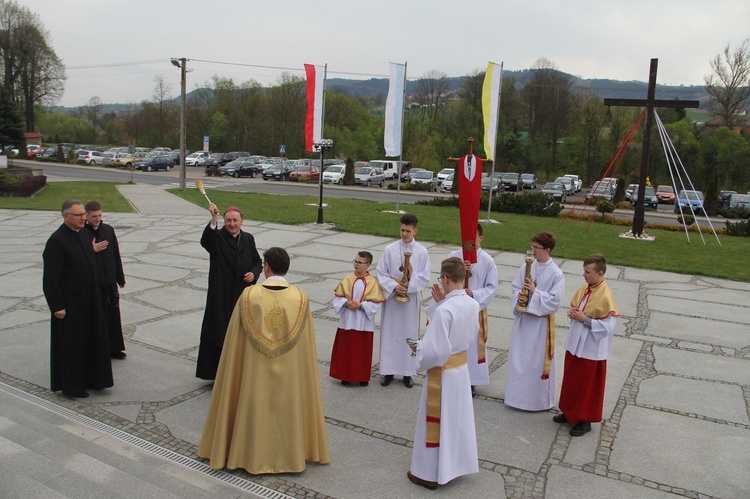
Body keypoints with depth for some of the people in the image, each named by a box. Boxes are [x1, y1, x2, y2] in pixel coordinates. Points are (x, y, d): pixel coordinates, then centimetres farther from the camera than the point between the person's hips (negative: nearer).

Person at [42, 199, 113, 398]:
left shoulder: (85, 234, 6)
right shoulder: (56, 241, -19)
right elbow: (51, 278, -19)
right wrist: (57, 306, -18)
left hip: (90, 300, 8)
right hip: (70, 304, -8)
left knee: (93, 340, 16)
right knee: (71, 344, 6)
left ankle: (90, 378, 32)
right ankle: (71, 386, 22)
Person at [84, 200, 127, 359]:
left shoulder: (108, 230, 3)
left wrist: (120, 278, 10)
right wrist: (91, 250, -21)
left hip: (110, 281, 4)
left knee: (113, 315, 12)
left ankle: (114, 348, 26)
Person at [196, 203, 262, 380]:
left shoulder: (248, 239, 6)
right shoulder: (217, 237, -7)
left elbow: (257, 262, 13)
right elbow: (205, 241, -31)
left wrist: (254, 273, -9)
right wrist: (213, 220, -46)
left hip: (242, 295, 4)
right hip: (221, 295, -4)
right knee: (219, 332, 0)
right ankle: (216, 372, 11)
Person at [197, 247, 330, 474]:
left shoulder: (248, 295, -13)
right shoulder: (301, 298, -11)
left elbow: (235, 341, -5)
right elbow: (306, 344, -4)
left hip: (255, 372, 0)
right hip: (289, 374, 1)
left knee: (256, 409, 18)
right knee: (286, 409, 18)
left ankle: (253, 453, 31)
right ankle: (290, 453, 30)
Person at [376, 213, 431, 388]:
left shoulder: (422, 252, -3)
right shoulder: (389, 249, -4)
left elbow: (425, 278, -2)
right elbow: (380, 273, -3)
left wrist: (412, 275, -20)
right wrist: (394, 286, -17)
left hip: (411, 299, 0)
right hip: (391, 297, 0)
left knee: (409, 334, 7)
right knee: (389, 334, 6)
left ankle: (407, 372, 19)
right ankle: (388, 371, 18)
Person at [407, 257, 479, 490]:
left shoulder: (444, 310, -28)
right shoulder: (473, 304, -5)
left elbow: (435, 351, -28)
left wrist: (418, 347, -6)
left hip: (442, 372, -7)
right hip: (462, 367, 7)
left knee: (436, 421, 9)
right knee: (458, 418, 22)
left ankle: (430, 473, 24)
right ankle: (456, 463, 39)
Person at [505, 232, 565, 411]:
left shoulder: (556, 274, -13)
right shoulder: (526, 267, 0)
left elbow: (555, 301, -16)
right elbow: (515, 288, 5)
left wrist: (535, 292, -22)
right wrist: (519, 297, -16)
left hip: (541, 322, -5)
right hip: (522, 319, 5)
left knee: (539, 361, 6)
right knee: (518, 357, 15)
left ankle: (540, 398, 22)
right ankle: (517, 394, 32)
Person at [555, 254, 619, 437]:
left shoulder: (605, 297, -22)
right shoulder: (584, 289, 1)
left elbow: (608, 326, -22)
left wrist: (584, 319, -23)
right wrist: (573, 313, -6)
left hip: (591, 349, -8)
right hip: (575, 343, 8)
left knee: (588, 385, 8)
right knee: (571, 380, 19)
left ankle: (585, 420, 23)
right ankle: (570, 412, 36)